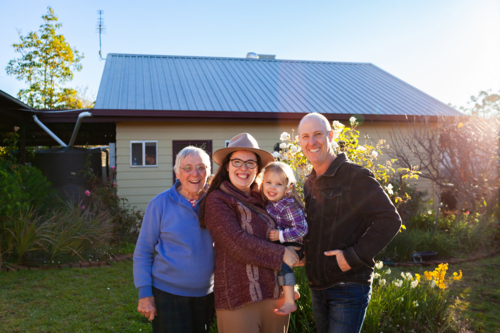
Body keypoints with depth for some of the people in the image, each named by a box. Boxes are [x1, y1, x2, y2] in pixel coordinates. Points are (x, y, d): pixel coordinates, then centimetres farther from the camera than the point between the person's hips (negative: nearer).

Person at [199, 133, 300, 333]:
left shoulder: (263, 198, 11)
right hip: (238, 299, -5)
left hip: (276, 294, 6)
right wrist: (281, 254, -13)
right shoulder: (217, 200, -7)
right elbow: (237, 243, -17)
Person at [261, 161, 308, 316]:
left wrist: (280, 235, -27)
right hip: (279, 246, 9)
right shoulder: (269, 203, 0)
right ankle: (292, 291, 31)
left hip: (294, 246, -9)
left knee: (282, 262, -29)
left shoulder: (289, 206, -23)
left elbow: (301, 229, -27)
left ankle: (289, 302, -20)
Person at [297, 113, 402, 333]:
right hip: (317, 287, 8)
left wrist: (354, 256, -22)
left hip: (349, 288, -7)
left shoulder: (355, 176, -14)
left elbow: (390, 220, -19)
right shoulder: (309, 184, 10)